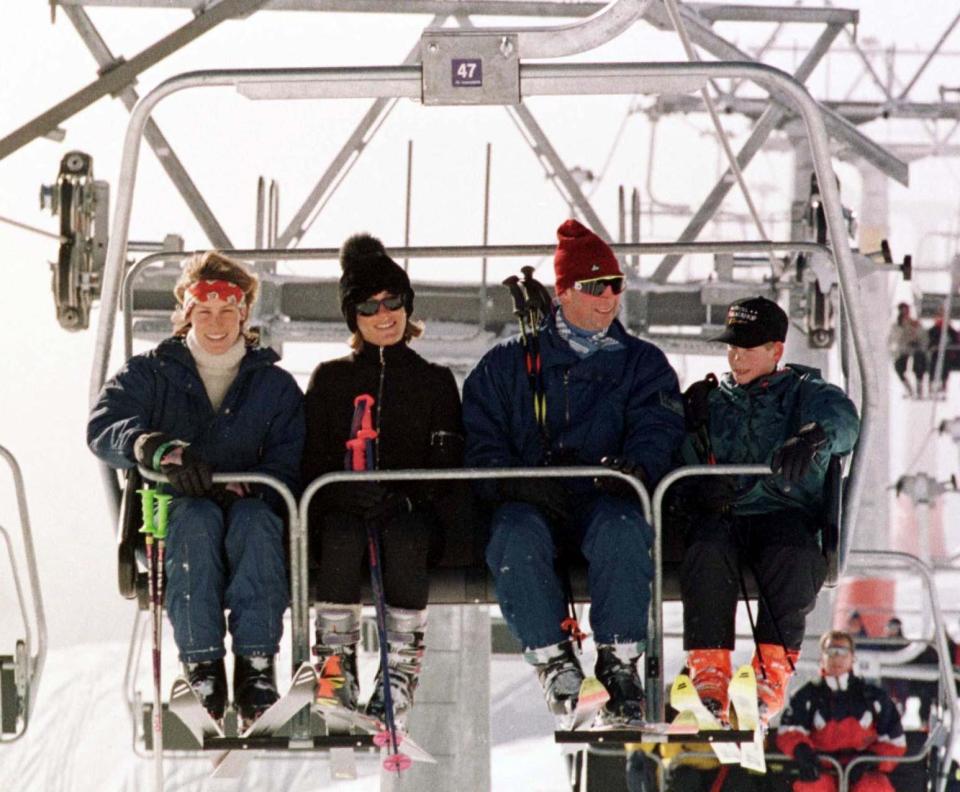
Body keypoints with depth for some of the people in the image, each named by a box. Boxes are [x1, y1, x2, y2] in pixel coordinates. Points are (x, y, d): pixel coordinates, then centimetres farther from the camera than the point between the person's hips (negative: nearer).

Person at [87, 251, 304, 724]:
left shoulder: (276, 385, 14)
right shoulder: (150, 374, 10)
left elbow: (291, 466, 2)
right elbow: (103, 428, -10)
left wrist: (244, 489, -21)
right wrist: (160, 450, -32)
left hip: (252, 513, 1)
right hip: (168, 521, -1)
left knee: (254, 518, -35)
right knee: (196, 516, -36)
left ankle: (255, 668, -42)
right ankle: (202, 669, -41)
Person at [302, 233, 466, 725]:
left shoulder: (435, 381, 17)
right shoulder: (330, 379, 18)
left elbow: (449, 464, 8)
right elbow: (311, 460, 9)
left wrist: (410, 500, -13)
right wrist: (347, 494, -12)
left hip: (411, 512, 0)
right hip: (344, 508, 0)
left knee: (405, 538, -37)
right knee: (343, 538, -37)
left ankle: (401, 669, -34)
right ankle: (336, 663, -32)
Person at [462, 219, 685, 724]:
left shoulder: (642, 364, 17)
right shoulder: (508, 364, 16)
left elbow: (658, 427, 2)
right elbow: (478, 439, 8)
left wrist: (635, 464, -23)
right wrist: (514, 482, -14)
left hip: (604, 499, 0)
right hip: (529, 503, 0)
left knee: (621, 528, -36)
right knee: (516, 536, -35)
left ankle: (619, 661, -29)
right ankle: (552, 655, -22)